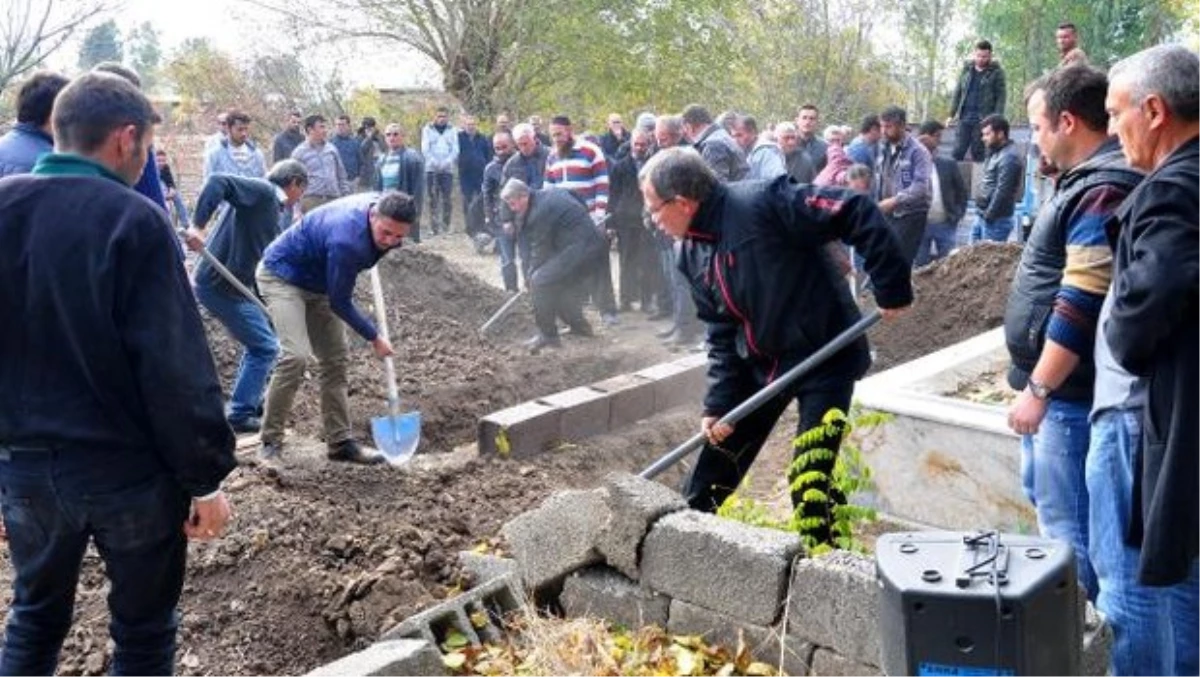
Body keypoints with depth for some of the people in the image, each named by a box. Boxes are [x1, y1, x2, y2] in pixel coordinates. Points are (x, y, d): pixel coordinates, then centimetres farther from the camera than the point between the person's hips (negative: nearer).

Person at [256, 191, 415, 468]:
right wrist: (375, 338, -14)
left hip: (318, 283, 9)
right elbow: (340, 303, -23)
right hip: (282, 276, -9)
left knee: (335, 360, 7)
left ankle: (340, 442, 15)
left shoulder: (380, 204, -14)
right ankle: (271, 443, -13)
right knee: (296, 355, -25)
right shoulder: (347, 240, -37)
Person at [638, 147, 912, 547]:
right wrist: (718, 404, -4)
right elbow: (721, 333, 4)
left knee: (810, 480, -5)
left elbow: (856, 213, -26)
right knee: (716, 457, 14)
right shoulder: (693, 252, 1)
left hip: (824, 357, -7)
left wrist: (891, 288, -23)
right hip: (761, 362, 8)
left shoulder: (760, 203, -25)